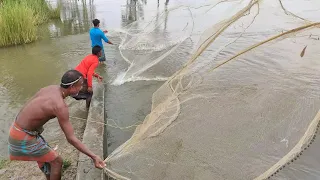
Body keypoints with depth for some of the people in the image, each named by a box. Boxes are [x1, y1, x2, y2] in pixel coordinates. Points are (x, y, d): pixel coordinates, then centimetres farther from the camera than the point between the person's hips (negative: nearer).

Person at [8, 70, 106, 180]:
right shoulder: (60, 106, -29)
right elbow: (71, 139, -26)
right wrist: (93, 156, -24)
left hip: (19, 128, 9)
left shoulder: (52, 88, -4)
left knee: (47, 158, 23)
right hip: (23, 137, -9)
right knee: (56, 161, 3)